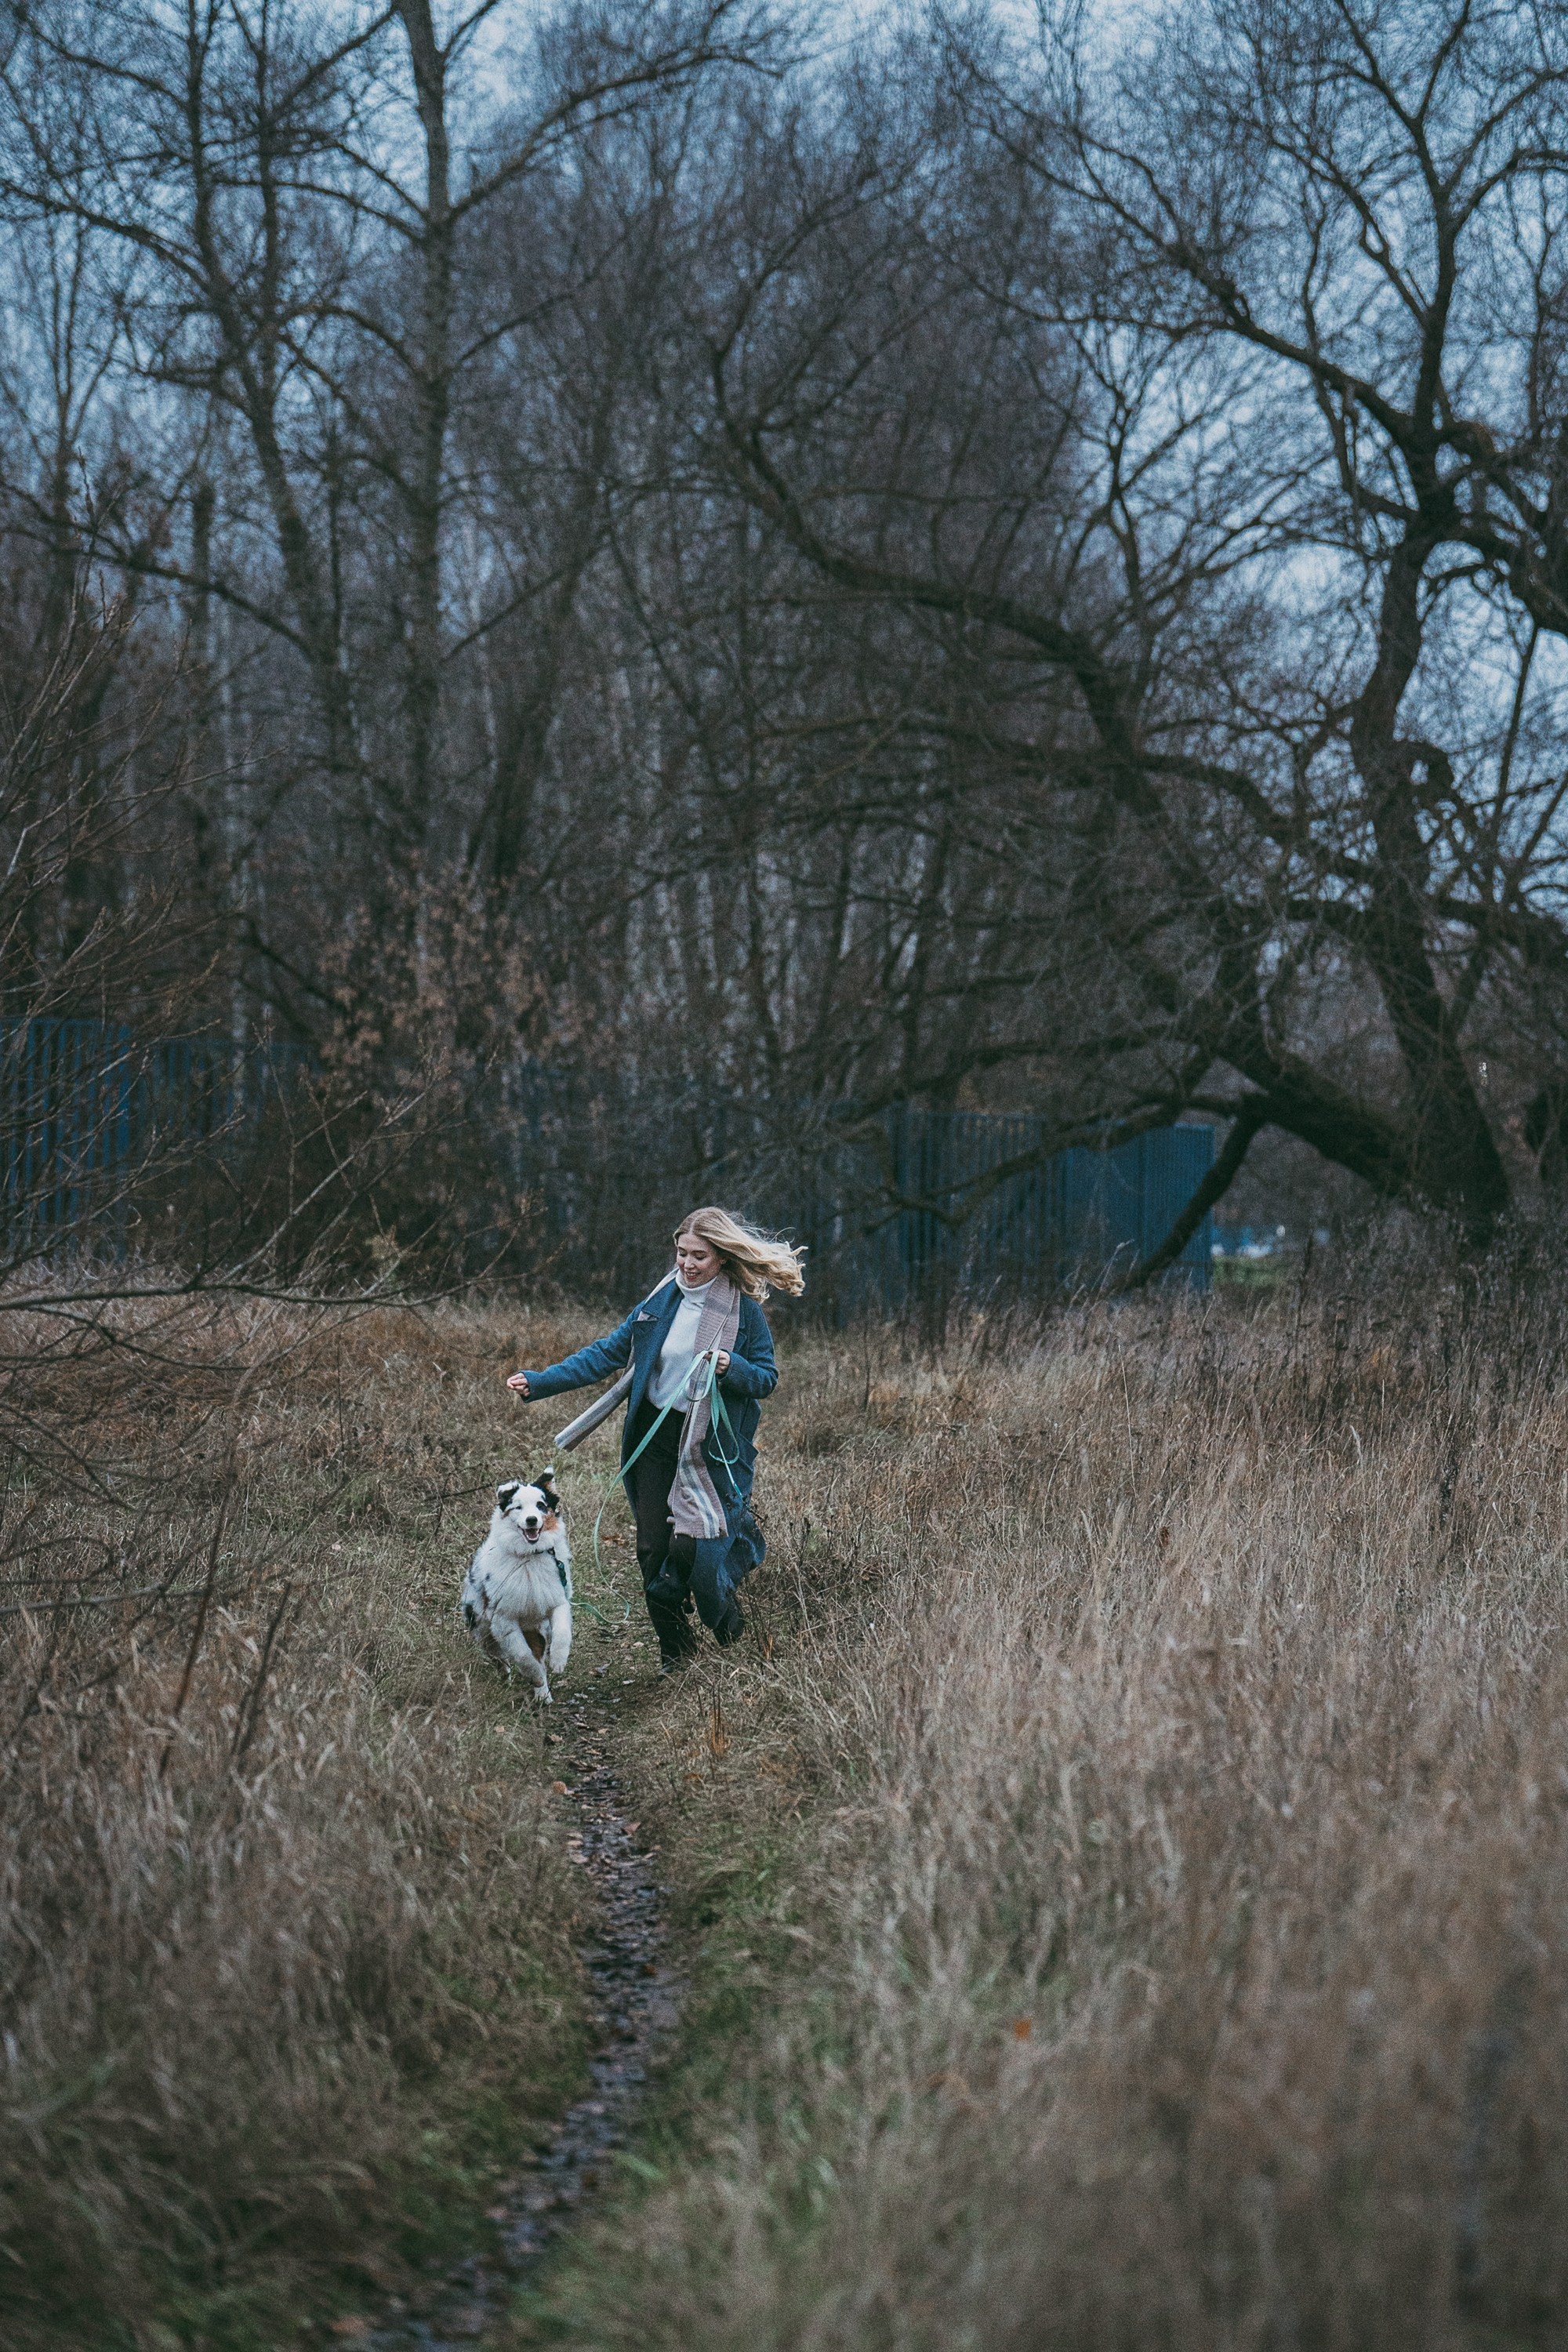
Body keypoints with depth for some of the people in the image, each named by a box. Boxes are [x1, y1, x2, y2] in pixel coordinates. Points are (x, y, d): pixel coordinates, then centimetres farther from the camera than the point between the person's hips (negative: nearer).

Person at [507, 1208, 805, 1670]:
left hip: (711, 1446, -4)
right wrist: (541, 1382, 2)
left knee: (690, 1548, -13)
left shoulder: (744, 1311, -6)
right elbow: (608, 1353, 9)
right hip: (657, 1437, 4)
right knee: (653, 1550, 0)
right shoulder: (661, 1300, 5)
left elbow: (767, 1378, -2)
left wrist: (732, 1367, -24)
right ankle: (674, 1655, 15)